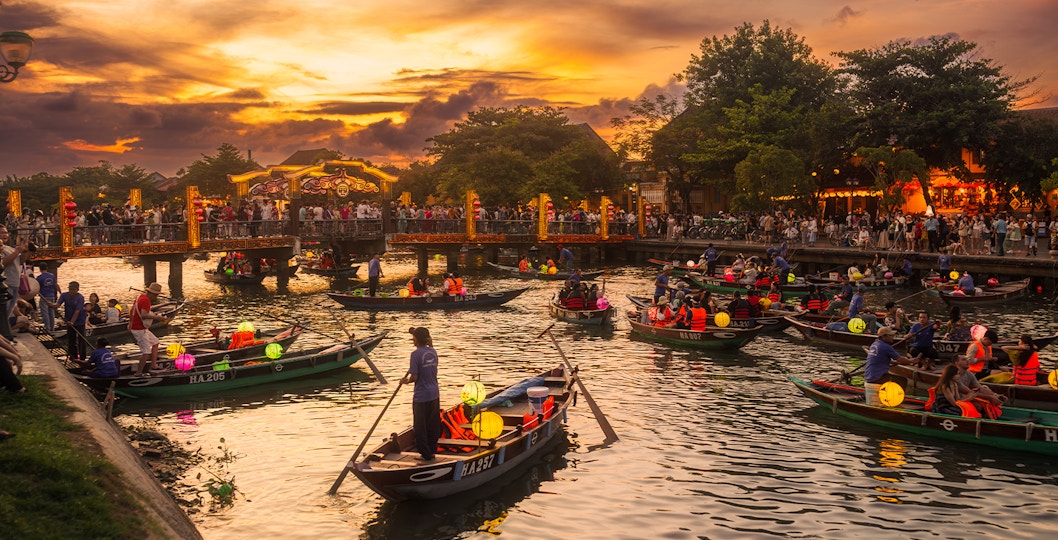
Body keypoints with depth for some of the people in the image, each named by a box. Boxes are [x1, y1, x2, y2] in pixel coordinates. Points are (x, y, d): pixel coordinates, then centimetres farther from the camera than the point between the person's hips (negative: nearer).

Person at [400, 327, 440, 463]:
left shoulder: (416, 354, -18)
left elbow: (414, 377, -19)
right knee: (433, 424, 17)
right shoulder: (433, 352, 3)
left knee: (420, 426, 6)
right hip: (434, 394, 7)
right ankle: (432, 450, 28)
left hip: (421, 397, -7)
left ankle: (426, 455, 12)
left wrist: (405, 381, 1)